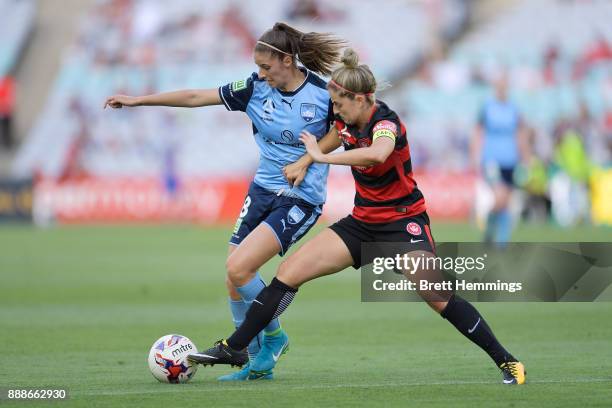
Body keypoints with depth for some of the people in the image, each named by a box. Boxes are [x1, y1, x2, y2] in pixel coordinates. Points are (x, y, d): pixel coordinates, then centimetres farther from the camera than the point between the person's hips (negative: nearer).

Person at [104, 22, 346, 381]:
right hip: (263, 189, 6)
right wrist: (139, 100, 2)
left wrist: (305, 161, -11)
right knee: (235, 280, 1)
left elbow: (341, 130, 3)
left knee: (238, 268, -19)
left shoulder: (323, 94, -14)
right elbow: (195, 97, 1)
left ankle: (274, 335, 5)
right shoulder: (256, 88, -2)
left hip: (301, 199, -6)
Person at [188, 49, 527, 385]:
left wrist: (321, 156, -39)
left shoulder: (385, 122, -24)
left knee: (439, 299, -21)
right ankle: (233, 348, 3)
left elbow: (377, 154, -49)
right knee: (288, 273, -3)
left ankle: (506, 361, -9)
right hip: (363, 221, 7)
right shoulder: (345, 120, -2)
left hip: (404, 222, -7)